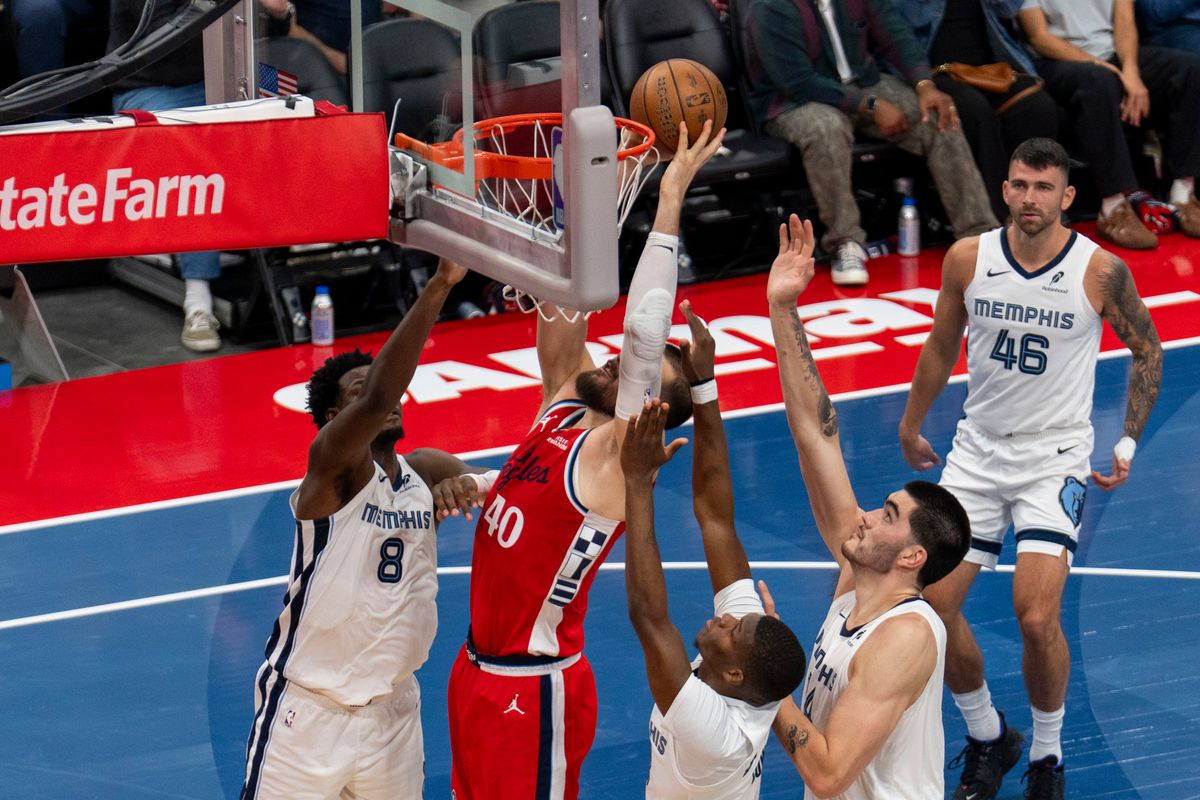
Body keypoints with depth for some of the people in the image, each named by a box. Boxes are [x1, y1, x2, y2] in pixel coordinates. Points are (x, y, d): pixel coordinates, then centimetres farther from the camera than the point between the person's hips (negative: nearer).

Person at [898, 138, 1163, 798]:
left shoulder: (1101, 271, -12)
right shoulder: (967, 259, -5)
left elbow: (1147, 351, 5)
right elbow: (941, 348, 12)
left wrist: (1128, 444, 0)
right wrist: (910, 428, 21)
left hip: (1056, 456, -3)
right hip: (978, 448, 3)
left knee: (1036, 618, -17)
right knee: (933, 604, -2)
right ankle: (987, 738, 22)